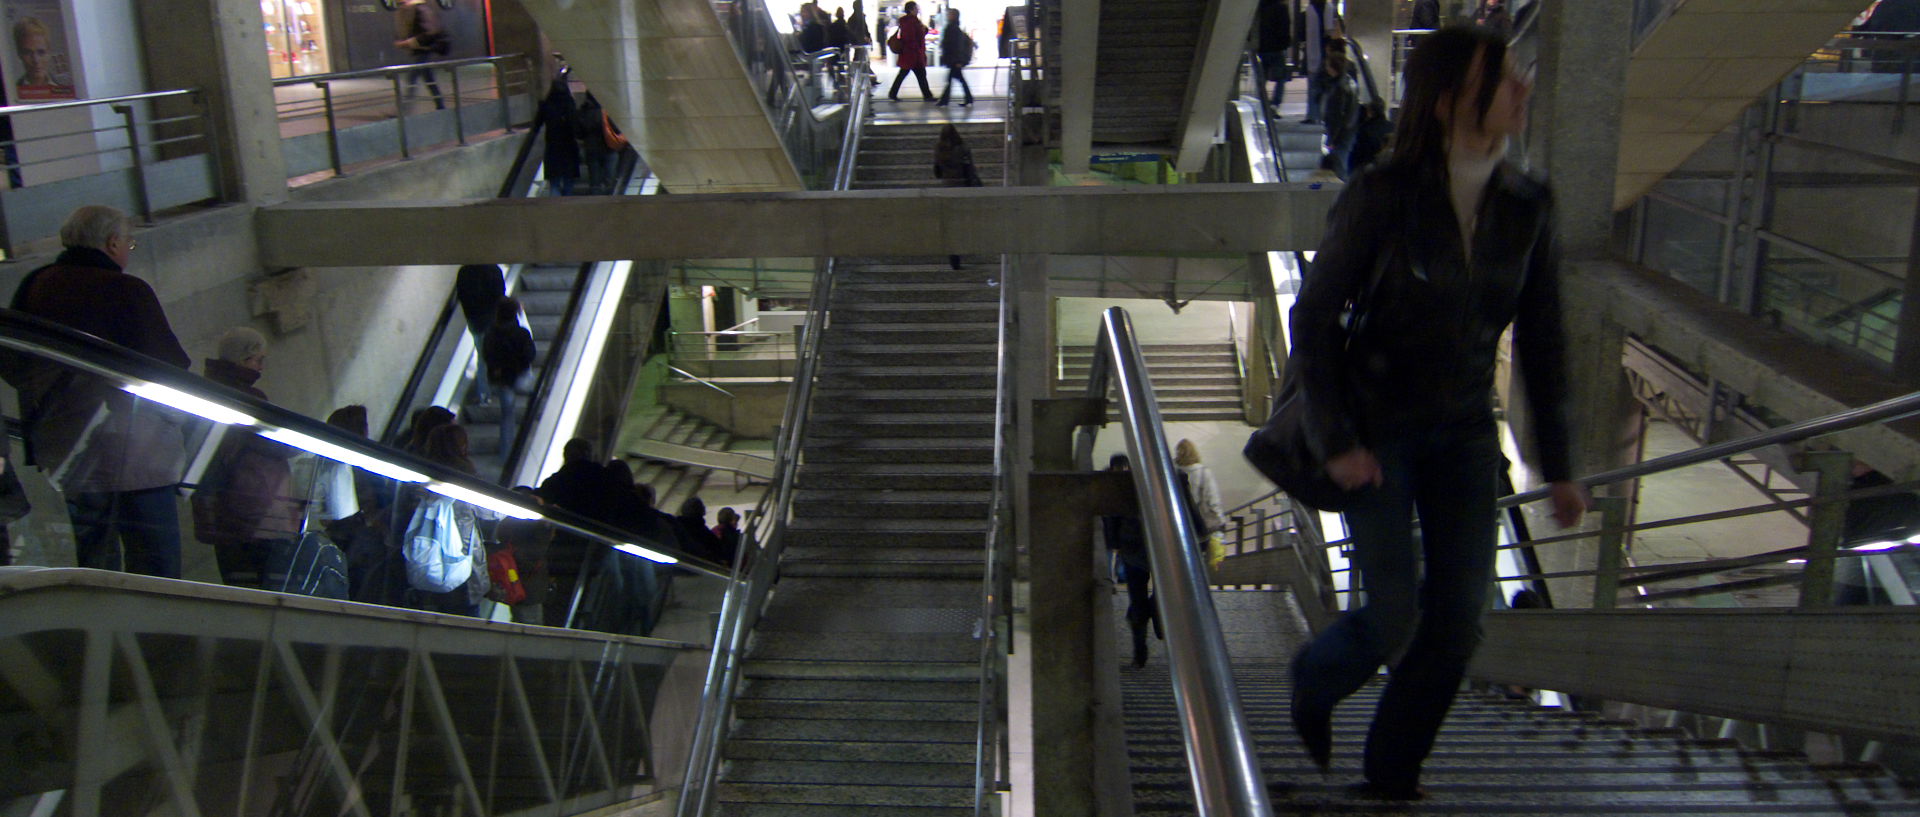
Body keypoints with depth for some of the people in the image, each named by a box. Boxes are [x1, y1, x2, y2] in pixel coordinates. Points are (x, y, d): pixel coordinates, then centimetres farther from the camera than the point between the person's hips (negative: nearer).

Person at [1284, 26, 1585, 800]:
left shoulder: (1525, 205, 0)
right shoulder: (1382, 196, -14)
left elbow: (1540, 342, 7)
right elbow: (1313, 316, -10)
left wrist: (1557, 463, 7)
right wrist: (1337, 440, -14)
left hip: (1465, 436, 5)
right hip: (1377, 429, -4)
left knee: (1457, 622, 2)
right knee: (1396, 616, -9)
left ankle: (1392, 776, 23)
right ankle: (1314, 681, 26)